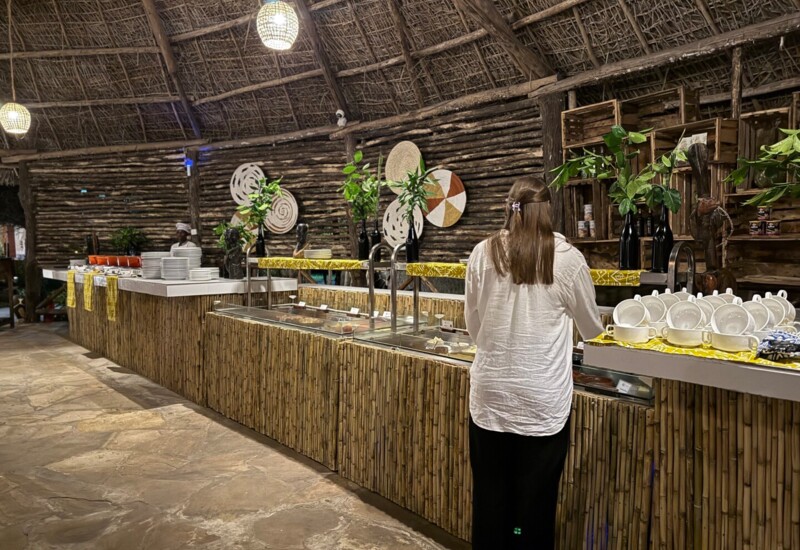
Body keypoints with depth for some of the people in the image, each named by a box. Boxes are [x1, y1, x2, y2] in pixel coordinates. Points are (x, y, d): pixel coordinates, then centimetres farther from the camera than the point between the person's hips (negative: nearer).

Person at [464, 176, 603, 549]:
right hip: (543, 401, -1)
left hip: (490, 397, 1)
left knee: (489, 501, 16)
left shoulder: (483, 253, -4)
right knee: (535, 505, 14)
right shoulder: (566, 257, -7)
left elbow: (473, 327, 5)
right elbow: (592, 328, 8)